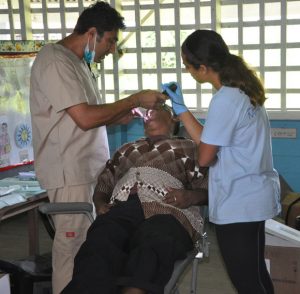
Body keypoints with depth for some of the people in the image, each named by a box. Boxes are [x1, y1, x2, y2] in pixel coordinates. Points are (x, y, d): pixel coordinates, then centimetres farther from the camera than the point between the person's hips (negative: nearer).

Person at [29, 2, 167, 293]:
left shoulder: (77, 61, 14)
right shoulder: (55, 61, -15)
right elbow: (85, 118, -21)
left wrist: (127, 114, 4)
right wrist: (135, 99, -13)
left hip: (88, 168, 9)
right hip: (69, 171, -9)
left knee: (88, 241, 11)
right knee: (73, 243, -3)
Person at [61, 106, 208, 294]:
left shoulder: (187, 147, 26)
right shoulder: (126, 150, 38)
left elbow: (207, 189, 14)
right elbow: (102, 185, 32)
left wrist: (191, 196, -8)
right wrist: (100, 204, 8)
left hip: (166, 211, -2)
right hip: (120, 209, 3)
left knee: (148, 258, -39)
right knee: (97, 253, -34)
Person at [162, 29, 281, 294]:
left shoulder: (225, 100, -20)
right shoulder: (240, 90, 9)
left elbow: (204, 157, -14)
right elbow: (209, 141, 10)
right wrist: (181, 109, 9)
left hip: (239, 205, -10)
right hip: (251, 199, 10)